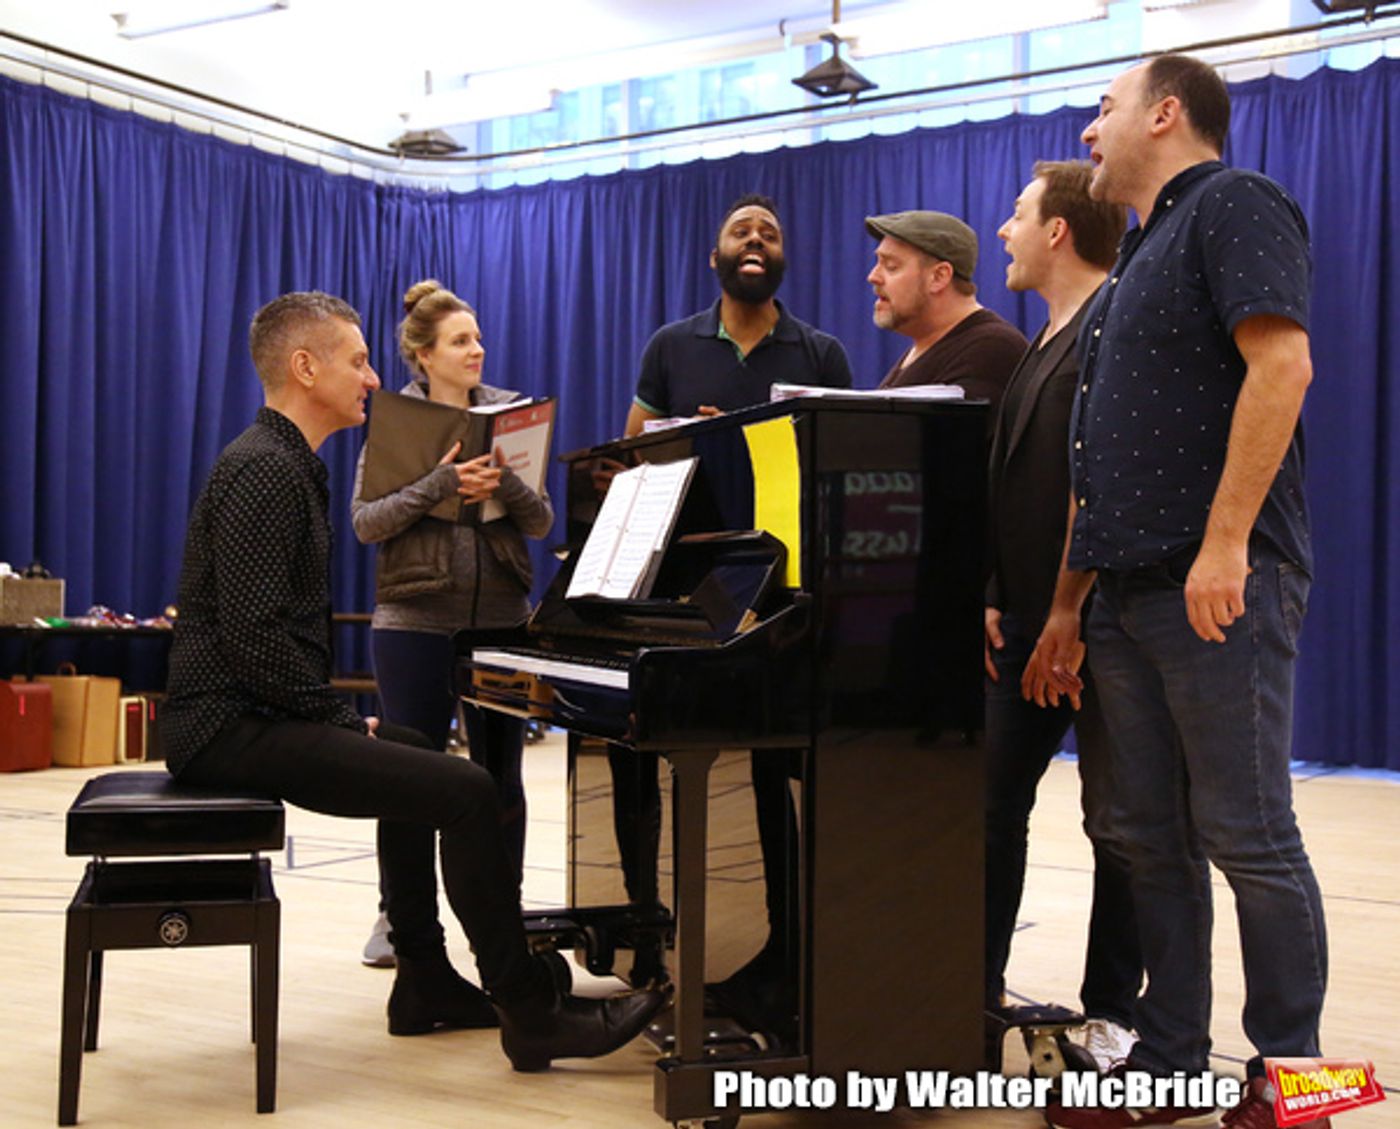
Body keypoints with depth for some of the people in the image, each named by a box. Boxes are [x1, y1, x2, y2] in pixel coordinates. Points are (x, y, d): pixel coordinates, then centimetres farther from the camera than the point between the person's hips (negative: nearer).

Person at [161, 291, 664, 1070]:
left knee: (416, 756, 29)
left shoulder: (289, 464, 16)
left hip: (254, 712, 11)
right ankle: (531, 1015, -10)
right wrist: (343, 717, -14)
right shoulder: (263, 471, -16)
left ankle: (427, 983, 31)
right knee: (466, 789, -19)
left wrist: (341, 714, 10)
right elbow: (253, 635, -25)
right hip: (233, 725, -11)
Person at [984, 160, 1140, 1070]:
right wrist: (995, 599, 9)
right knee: (992, 804, 11)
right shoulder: (1043, 343, 17)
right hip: (1030, 624, 9)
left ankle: (1112, 1011, 15)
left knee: (1117, 823, 3)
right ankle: (978, 986, 21)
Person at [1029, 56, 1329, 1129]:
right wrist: (1067, 606, 21)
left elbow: (1282, 362, -17)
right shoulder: (1141, 256, 24)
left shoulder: (1234, 204, -2)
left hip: (1221, 587, -9)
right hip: (1130, 592, 9)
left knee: (1246, 836, -5)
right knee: (1154, 838, 10)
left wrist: (1226, 542, -23)